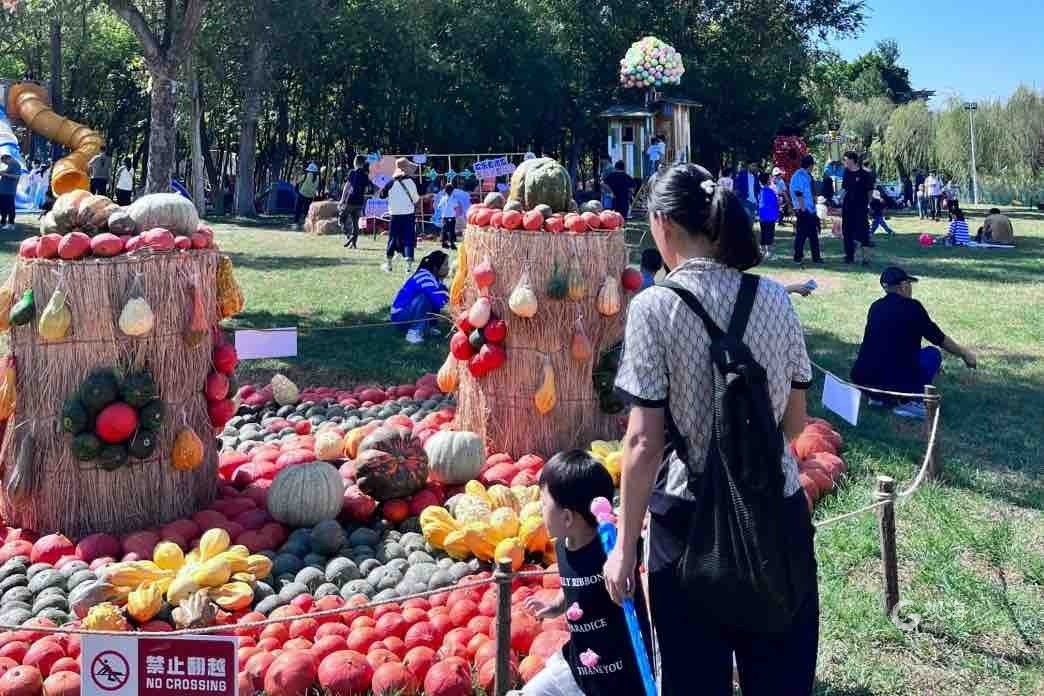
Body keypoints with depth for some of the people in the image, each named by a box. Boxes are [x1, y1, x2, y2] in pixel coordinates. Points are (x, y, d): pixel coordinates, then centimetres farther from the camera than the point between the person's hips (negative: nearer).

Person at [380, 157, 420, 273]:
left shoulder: (391, 183, -5)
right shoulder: (411, 182, -9)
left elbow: (382, 195, 6)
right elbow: (416, 199, -2)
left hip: (395, 215, 2)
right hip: (409, 214, -2)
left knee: (393, 239, 13)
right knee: (408, 239, 1)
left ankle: (388, 264, 23)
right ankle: (409, 265, -7)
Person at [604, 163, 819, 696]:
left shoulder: (655, 306, -13)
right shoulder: (776, 298, -1)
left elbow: (644, 441, -15)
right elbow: (795, 421, 6)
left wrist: (625, 546, -7)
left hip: (693, 520, -4)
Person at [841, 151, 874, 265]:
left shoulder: (865, 173, -8)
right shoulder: (847, 173, 8)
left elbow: (869, 191, -3)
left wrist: (868, 204, -4)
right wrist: (842, 202, 10)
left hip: (860, 207, -6)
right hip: (847, 207, 6)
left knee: (862, 231, -7)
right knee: (847, 231, 9)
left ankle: (866, 257, -3)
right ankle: (850, 256, 20)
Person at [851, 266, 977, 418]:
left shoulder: (876, 307, 14)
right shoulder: (912, 306, -2)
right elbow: (940, 339, 10)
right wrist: (964, 354, 30)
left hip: (861, 381, 6)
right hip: (894, 382, -6)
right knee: (933, 354, 16)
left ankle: (878, 397, 17)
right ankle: (906, 402, 0)